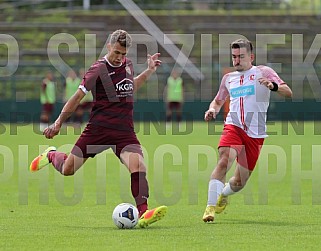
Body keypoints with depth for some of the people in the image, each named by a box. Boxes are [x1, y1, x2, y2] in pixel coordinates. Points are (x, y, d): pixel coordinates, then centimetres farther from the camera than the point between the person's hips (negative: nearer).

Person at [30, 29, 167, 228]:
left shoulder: (128, 64, 10)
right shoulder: (99, 69, -9)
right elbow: (78, 96, -4)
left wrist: (149, 71, 23)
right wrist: (58, 123, -1)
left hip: (125, 132, 4)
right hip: (98, 129, -4)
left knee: (139, 167, -22)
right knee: (68, 169, 2)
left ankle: (143, 213, -25)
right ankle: (51, 155, 37)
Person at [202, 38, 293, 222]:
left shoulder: (263, 72, 4)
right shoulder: (228, 78, 16)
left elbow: (288, 92, -7)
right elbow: (218, 101, 31)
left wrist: (273, 86, -29)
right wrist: (212, 110, 7)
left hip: (255, 134, -1)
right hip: (233, 126, 1)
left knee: (239, 182, 6)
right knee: (224, 161, -29)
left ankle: (223, 195, 40)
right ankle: (211, 207, -30)